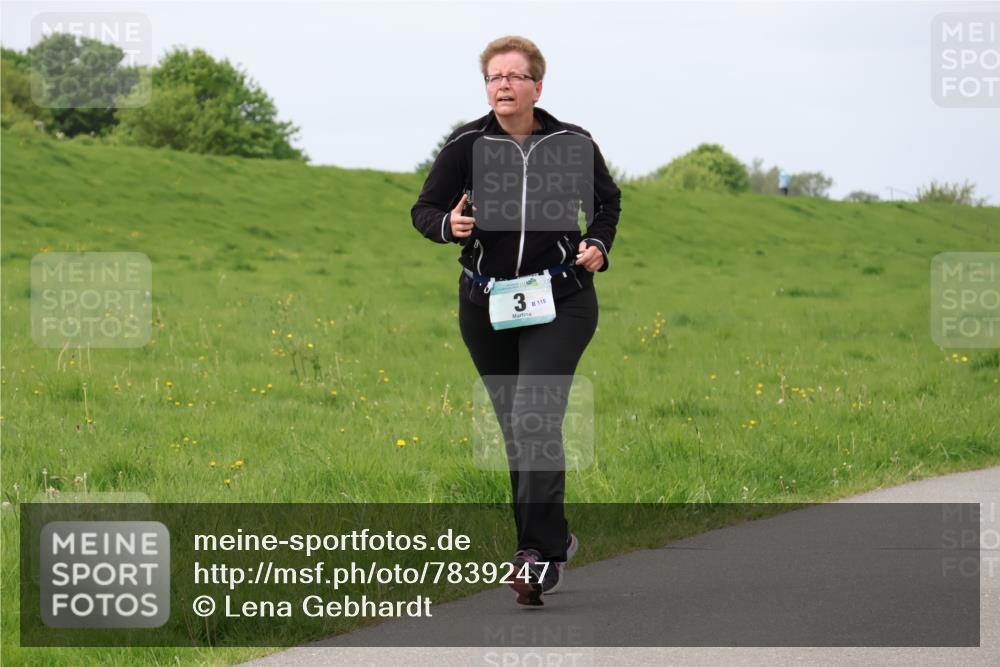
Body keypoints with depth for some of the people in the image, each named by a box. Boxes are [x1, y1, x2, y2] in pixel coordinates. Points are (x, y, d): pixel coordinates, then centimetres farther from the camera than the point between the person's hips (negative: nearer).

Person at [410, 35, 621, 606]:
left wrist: (599, 245, -1)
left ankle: (540, 554, -21)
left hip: (560, 302, -3)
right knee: (515, 428, 11)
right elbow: (424, 210, 5)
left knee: (536, 420, -18)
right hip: (487, 307, 3)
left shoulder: (573, 144, 0)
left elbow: (608, 201, 17)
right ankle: (554, 538, 28)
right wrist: (449, 225, -17)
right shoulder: (466, 146, -2)